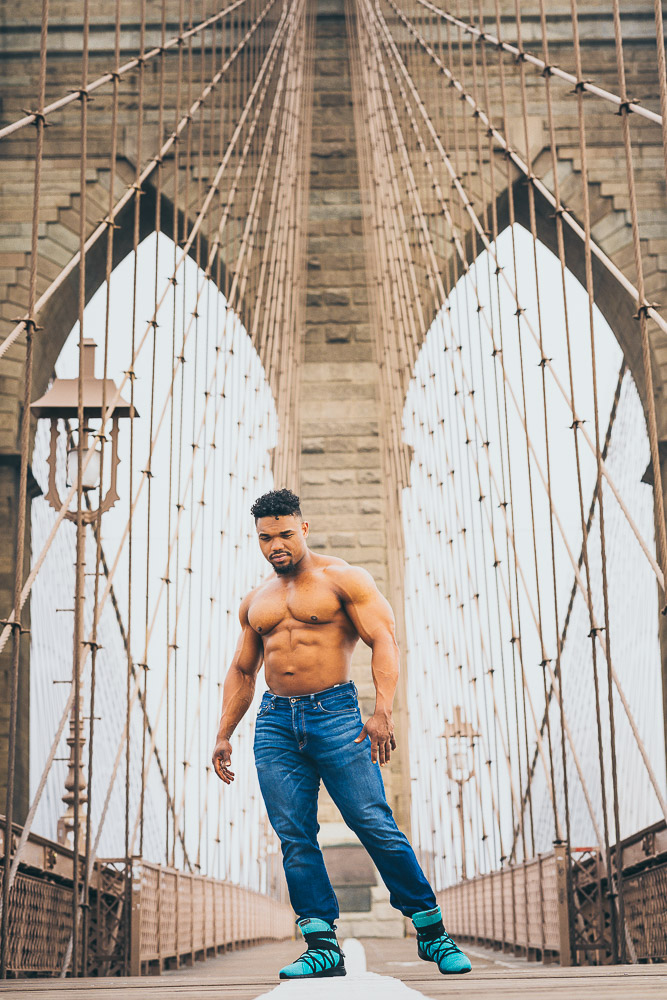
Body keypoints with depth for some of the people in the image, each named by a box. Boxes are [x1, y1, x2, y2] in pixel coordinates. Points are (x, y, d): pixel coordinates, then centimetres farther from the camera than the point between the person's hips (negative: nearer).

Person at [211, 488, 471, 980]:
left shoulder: (343, 579, 1)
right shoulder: (256, 601, 18)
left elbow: (384, 641, -8)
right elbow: (241, 671, 26)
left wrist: (383, 711, -21)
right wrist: (224, 734, 16)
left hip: (335, 713, -5)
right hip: (275, 723, 5)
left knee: (376, 825, -9)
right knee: (294, 838, -3)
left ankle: (432, 931, 3)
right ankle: (323, 945, 2)